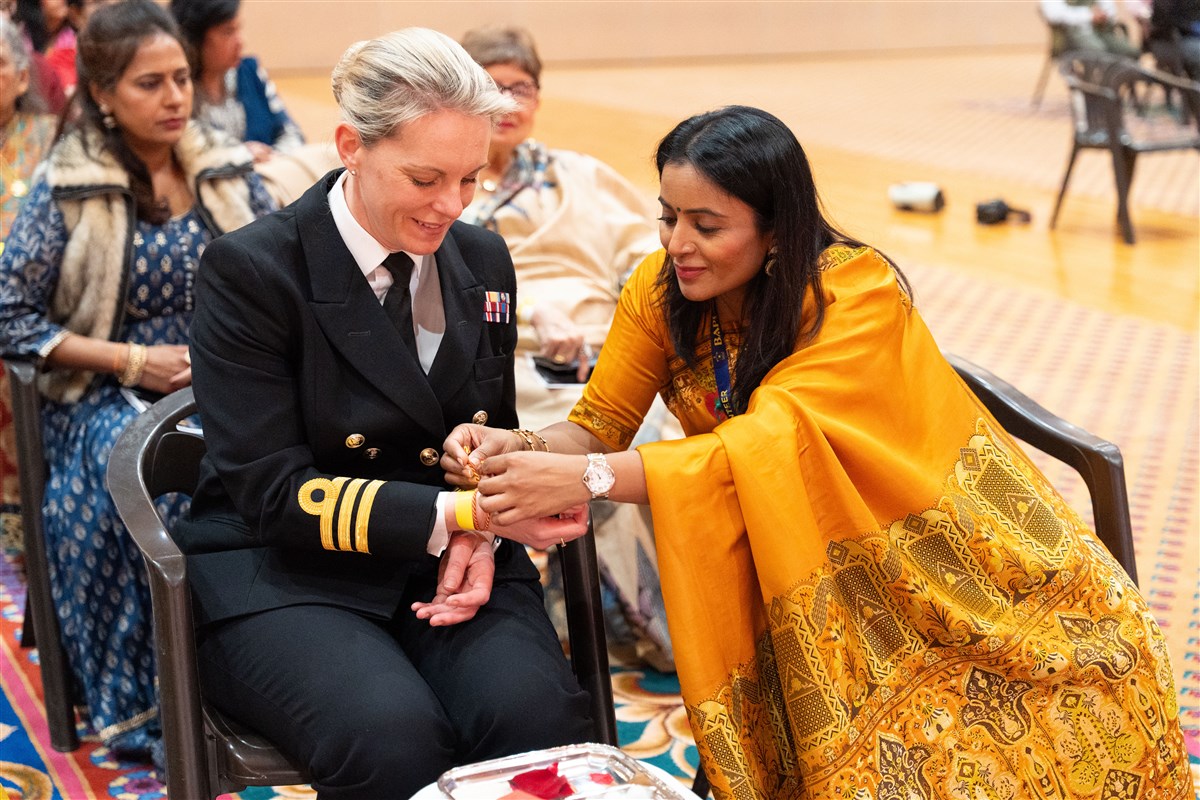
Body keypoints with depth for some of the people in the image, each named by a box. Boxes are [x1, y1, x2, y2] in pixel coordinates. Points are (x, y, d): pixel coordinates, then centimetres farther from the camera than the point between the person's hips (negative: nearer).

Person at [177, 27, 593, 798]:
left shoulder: (483, 259, 5)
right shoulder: (251, 270, -12)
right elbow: (272, 492, -15)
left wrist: (479, 538, -6)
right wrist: (458, 513, -23)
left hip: (450, 561, 4)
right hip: (285, 572, -4)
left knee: (540, 716, -26)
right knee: (394, 736, -33)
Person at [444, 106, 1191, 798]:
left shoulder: (861, 294, -23)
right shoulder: (660, 292, -6)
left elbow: (773, 443, -34)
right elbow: (599, 423, -3)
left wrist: (587, 479, -43)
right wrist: (519, 450, -27)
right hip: (813, 578, 4)